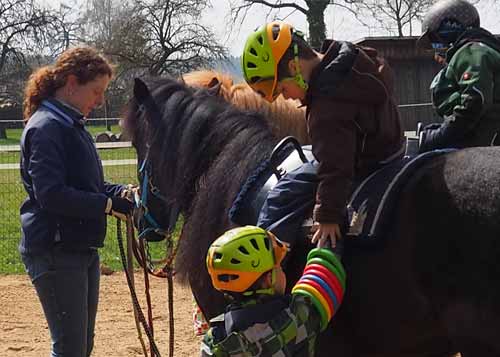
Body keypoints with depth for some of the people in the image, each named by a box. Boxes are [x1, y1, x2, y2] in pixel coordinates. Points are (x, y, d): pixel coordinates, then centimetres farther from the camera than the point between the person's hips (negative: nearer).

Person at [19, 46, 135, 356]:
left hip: (82, 249, 10)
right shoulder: (46, 128, -16)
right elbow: (51, 194, -24)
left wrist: (122, 192, 2)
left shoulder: (73, 125, 15)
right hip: (55, 252, -10)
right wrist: (109, 204, -21)